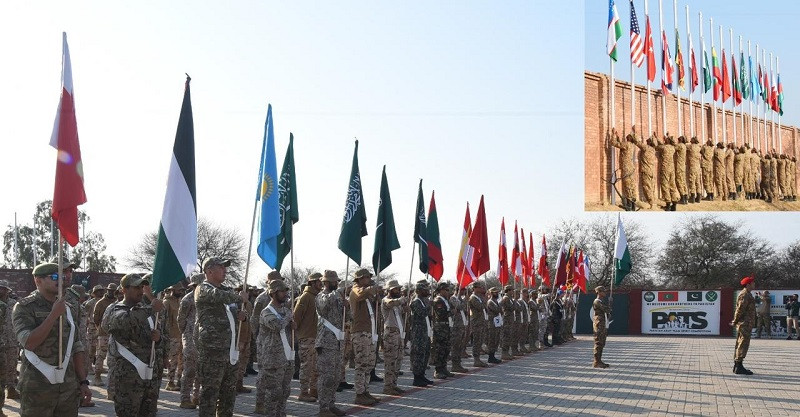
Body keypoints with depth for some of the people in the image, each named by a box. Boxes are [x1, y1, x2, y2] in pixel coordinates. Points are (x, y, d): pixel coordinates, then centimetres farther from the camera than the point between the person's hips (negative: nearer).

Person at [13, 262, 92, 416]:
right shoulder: (24, 307, -5)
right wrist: (54, 315, -18)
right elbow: (29, 343, -19)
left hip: (69, 386, 5)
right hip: (37, 388, -5)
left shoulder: (70, 309, 10)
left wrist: (83, 382, 8)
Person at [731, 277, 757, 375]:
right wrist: (735, 322, -12)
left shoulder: (747, 294, 20)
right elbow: (740, 309, -19)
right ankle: (739, 367, -11)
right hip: (745, 324, -11)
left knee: (740, 345, 12)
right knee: (743, 344, -10)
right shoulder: (745, 295, -15)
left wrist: (735, 321, 17)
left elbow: (740, 309, 21)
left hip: (744, 324, 11)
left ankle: (737, 366, 16)